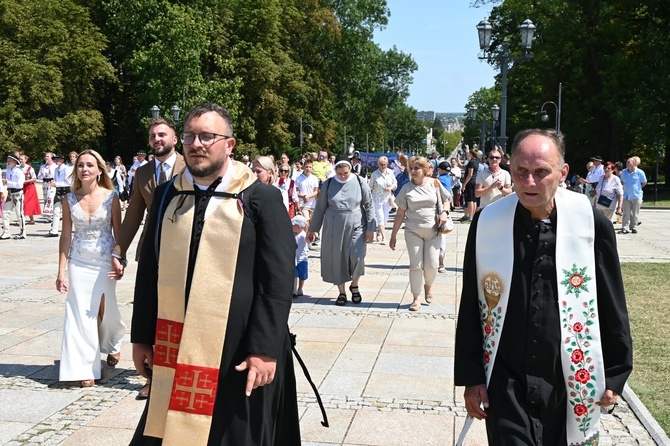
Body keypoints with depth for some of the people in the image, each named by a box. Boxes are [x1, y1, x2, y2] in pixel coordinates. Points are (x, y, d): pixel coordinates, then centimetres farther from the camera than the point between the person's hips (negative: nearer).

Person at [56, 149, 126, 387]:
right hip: (79, 263, 1)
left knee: (105, 309, 9)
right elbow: (66, 236, 3)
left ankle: (113, 344, 42)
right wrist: (61, 271, 0)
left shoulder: (110, 197, -5)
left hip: (105, 262, -1)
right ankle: (86, 368, 5)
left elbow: (118, 232, -2)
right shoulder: (69, 200, 0)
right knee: (81, 313, -2)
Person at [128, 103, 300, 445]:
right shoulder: (167, 195, 6)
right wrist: (142, 336, 10)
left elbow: (278, 282, -9)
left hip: (238, 352, -4)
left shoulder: (262, 199, -7)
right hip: (174, 349, 4)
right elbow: (149, 271, 11)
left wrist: (266, 350, -13)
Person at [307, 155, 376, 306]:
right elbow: (320, 207, 8)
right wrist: (312, 229, 11)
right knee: (336, 259, 4)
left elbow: (369, 205, 0)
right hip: (334, 228, 2)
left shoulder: (359, 182, -3)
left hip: (356, 226, -1)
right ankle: (341, 292, 19)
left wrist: (370, 228, -4)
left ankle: (354, 285, 16)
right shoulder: (328, 184, 0)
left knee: (356, 257, -12)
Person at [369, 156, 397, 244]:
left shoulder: (390, 172, 0)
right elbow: (370, 187, 0)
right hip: (377, 198, -4)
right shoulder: (375, 174, -8)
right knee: (380, 218, -11)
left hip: (387, 198, 4)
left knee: (385, 218, 10)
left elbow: (395, 184, 9)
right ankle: (383, 238, -10)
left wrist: (391, 187, -13)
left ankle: (379, 233, 33)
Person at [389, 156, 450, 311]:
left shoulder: (434, 183, 0)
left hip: (433, 231, 0)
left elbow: (446, 200, 13)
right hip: (413, 231, 0)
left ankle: (428, 285, 31)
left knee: (432, 265, -1)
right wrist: (393, 235, 3)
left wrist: (444, 212, -9)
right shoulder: (407, 188, 1)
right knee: (416, 265, -1)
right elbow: (400, 213, 4)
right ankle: (416, 298, 10)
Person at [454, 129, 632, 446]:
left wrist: (614, 374, 3)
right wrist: (471, 376, 2)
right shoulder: (487, 223, -6)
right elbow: (470, 307, 1)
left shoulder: (592, 223, -7)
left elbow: (613, 308, 1)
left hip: (571, 382, 0)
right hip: (506, 385, 0)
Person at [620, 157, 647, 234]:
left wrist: (637, 188, 4)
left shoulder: (640, 172, -10)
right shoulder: (624, 172, 2)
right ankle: (625, 228, 2)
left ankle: (633, 227, 18)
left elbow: (644, 183, 4)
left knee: (635, 213, 7)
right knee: (626, 213, 0)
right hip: (626, 196, 2)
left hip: (636, 196, -2)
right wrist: (627, 187, 9)